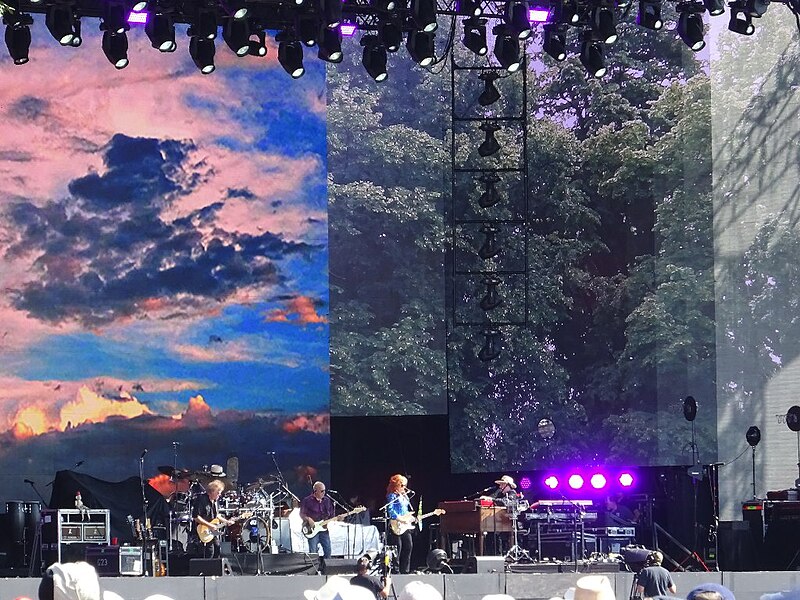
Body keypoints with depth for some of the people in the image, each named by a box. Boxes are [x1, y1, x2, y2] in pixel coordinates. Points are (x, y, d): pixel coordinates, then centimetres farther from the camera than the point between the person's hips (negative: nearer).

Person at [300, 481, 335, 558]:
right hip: (312, 530, -5)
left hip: (324, 529, 5)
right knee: (313, 552, -7)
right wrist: (308, 519, -19)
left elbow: (332, 514, 16)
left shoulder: (327, 500, 12)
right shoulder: (307, 500, -3)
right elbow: (301, 514, -3)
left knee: (328, 551, 1)